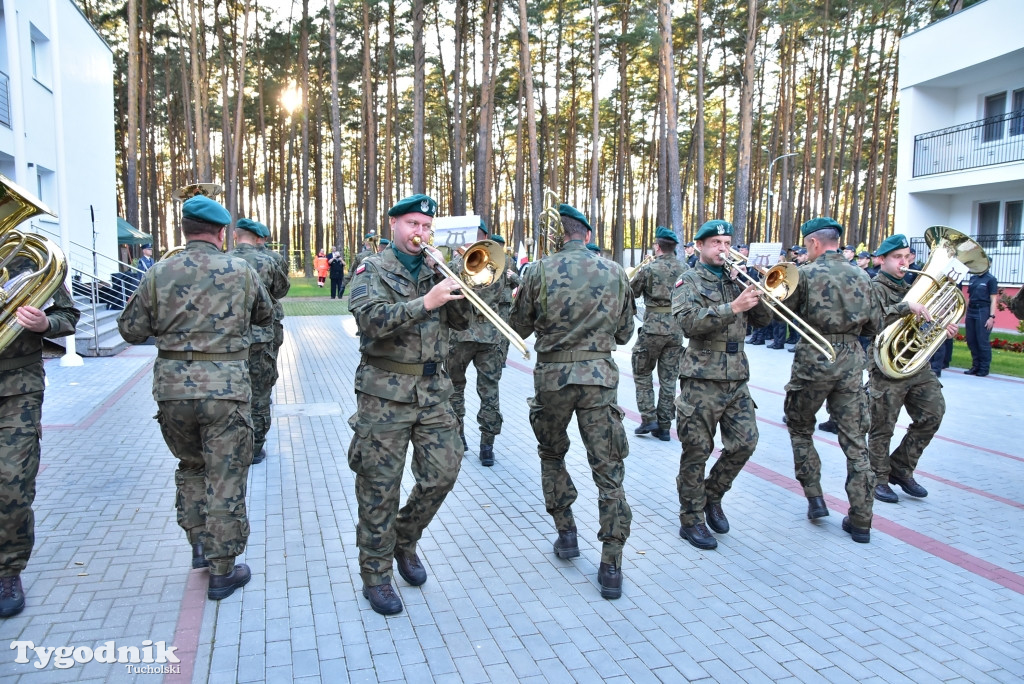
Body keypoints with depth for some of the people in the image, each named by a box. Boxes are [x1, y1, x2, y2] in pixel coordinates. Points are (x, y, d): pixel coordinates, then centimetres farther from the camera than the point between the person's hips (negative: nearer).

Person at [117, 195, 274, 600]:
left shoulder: (158, 274, -1)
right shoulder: (241, 272, -3)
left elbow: (131, 331, 3)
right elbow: (266, 316, 12)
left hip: (173, 388, 3)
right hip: (225, 388, -2)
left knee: (190, 466, 25)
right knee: (225, 479, 6)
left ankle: (199, 544, 34)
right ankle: (222, 571, 15)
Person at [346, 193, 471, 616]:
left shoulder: (436, 268, 13)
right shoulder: (372, 269, -2)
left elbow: (460, 322, 8)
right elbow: (373, 318, -20)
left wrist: (457, 285, -7)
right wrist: (426, 303, -30)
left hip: (433, 391, 5)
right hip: (384, 394, -4)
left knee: (442, 474, 5)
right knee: (380, 489, 3)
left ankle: (404, 541, 31)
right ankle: (376, 576, 19)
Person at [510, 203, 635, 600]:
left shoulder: (540, 272, -5)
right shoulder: (615, 272, 3)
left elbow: (518, 329, 6)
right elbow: (624, 334, 11)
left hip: (552, 375, -1)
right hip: (600, 376, 1)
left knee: (551, 455, 24)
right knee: (608, 470, 4)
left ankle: (566, 534, 28)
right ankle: (611, 567, 6)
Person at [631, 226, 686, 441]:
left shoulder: (648, 269, -9)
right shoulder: (685, 270, 3)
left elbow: (630, 293, 3)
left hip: (653, 327, -4)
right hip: (676, 329, 4)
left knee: (643, 374, 13)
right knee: (669, 379, 9)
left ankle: (648, 418, 6)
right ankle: (664, 426, 13)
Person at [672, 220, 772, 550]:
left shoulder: (736, 280, 14)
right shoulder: (689, 281, -2)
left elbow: (763, 320, 10)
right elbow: (689, 321, -20)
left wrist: (756, 296, -10)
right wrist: (733, 307, -28)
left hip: (736, 378, 6)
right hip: (702, 378, -5)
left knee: (745, 442, 5)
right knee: (696, 451, 1)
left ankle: (712, 496, 28)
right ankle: (691, 520, 13)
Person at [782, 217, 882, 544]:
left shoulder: (806, 273, -7)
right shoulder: (860, 276, 7)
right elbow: (874, 326, 10)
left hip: (814, 358, -4)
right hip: (851, 360, 4)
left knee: (799, 428, 18)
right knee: (855, 440, 7)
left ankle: (814, 497, 14)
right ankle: (861, 520, 11)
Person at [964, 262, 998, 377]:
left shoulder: (990, 279, -4)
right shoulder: (972, 278, 13)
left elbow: (994, 300, -7)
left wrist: (992, 317, -13)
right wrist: (966, 314, 14)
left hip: (983, 312, -6)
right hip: (971, 311, 6)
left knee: (983, 342, -4)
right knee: (971, 341, 7)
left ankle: (984, 368, 4)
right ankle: (975, 366, 17)